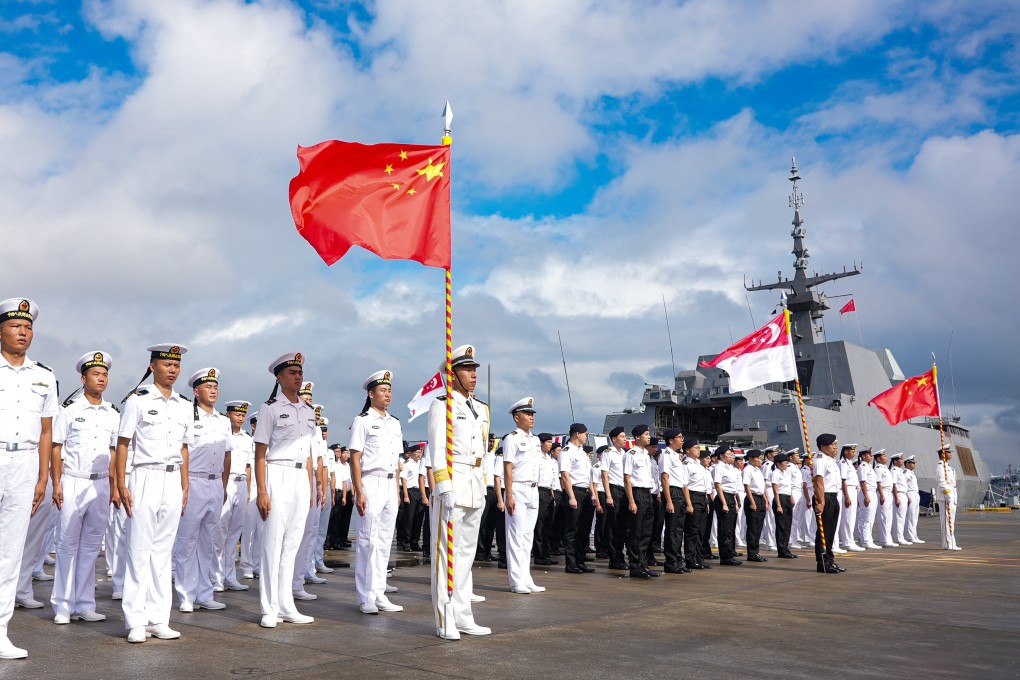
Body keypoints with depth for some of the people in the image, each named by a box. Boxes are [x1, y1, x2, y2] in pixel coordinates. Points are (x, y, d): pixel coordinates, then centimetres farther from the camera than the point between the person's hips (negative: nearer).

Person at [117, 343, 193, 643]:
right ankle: (136, 621, 4)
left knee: (163, 550, 7)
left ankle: (158, 618, 12)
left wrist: (185, 487, 13)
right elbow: (123, 444, -2)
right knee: (139, 548, -3)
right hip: (145, 477, -4)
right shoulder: (137, 400, -1)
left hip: (174, 481, 4)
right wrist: (121, 484, -8)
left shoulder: (185, 406, 13)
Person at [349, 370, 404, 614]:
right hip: (371, 483, -6)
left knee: (385, 541, 8)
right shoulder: (362, 421, -3)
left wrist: (398, 489, 13)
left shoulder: (394, 423, 16)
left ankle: (379, 594, 16)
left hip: (391, 485, 6)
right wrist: (359, 492, -14)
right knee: (368, 541, -4)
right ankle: (365, 598, 3)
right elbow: (355, 459, -8)